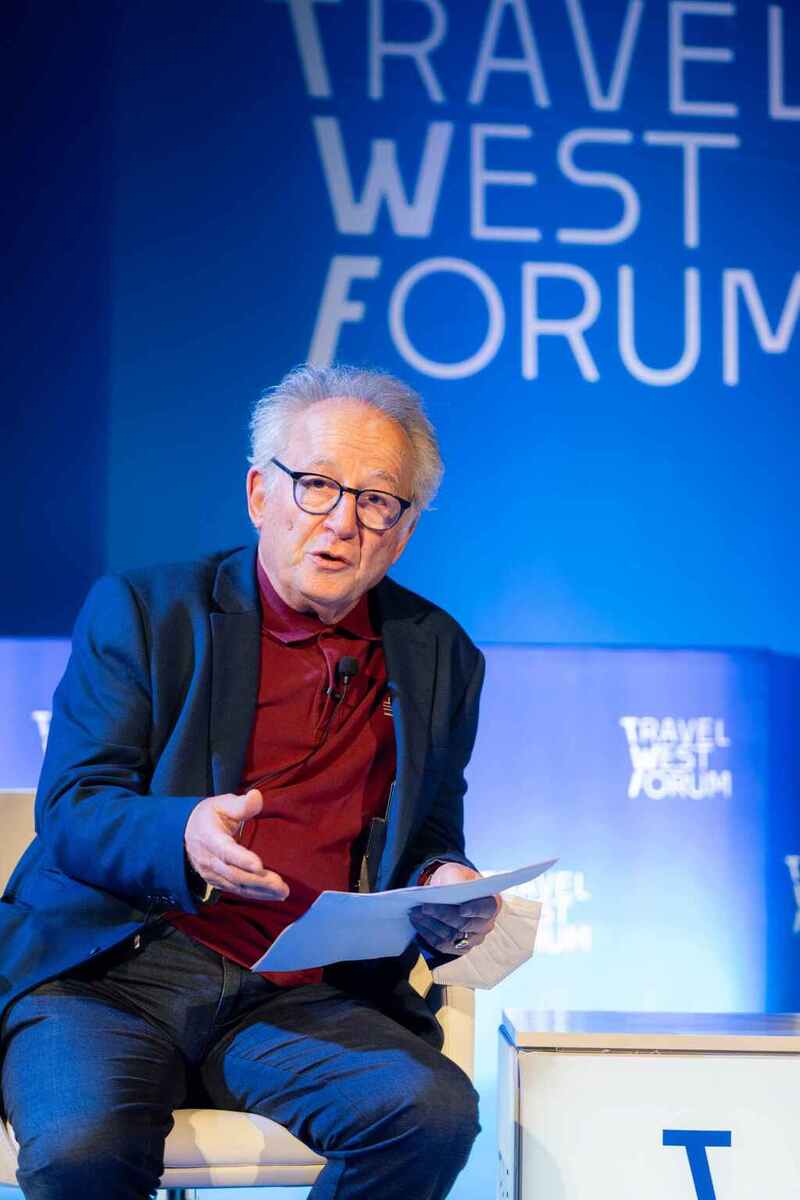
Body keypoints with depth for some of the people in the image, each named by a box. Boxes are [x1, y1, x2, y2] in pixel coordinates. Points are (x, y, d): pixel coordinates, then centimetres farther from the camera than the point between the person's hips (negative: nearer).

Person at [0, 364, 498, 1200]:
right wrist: (184, 837, -23)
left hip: (306, 999, 3)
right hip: (113, 972, -2)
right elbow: (69, 809, -1)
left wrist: (445, 885, -5)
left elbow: (431, 838, 21)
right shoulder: (141, 610, 7)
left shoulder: (439, 657, 15)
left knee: (434, 1112, -27)